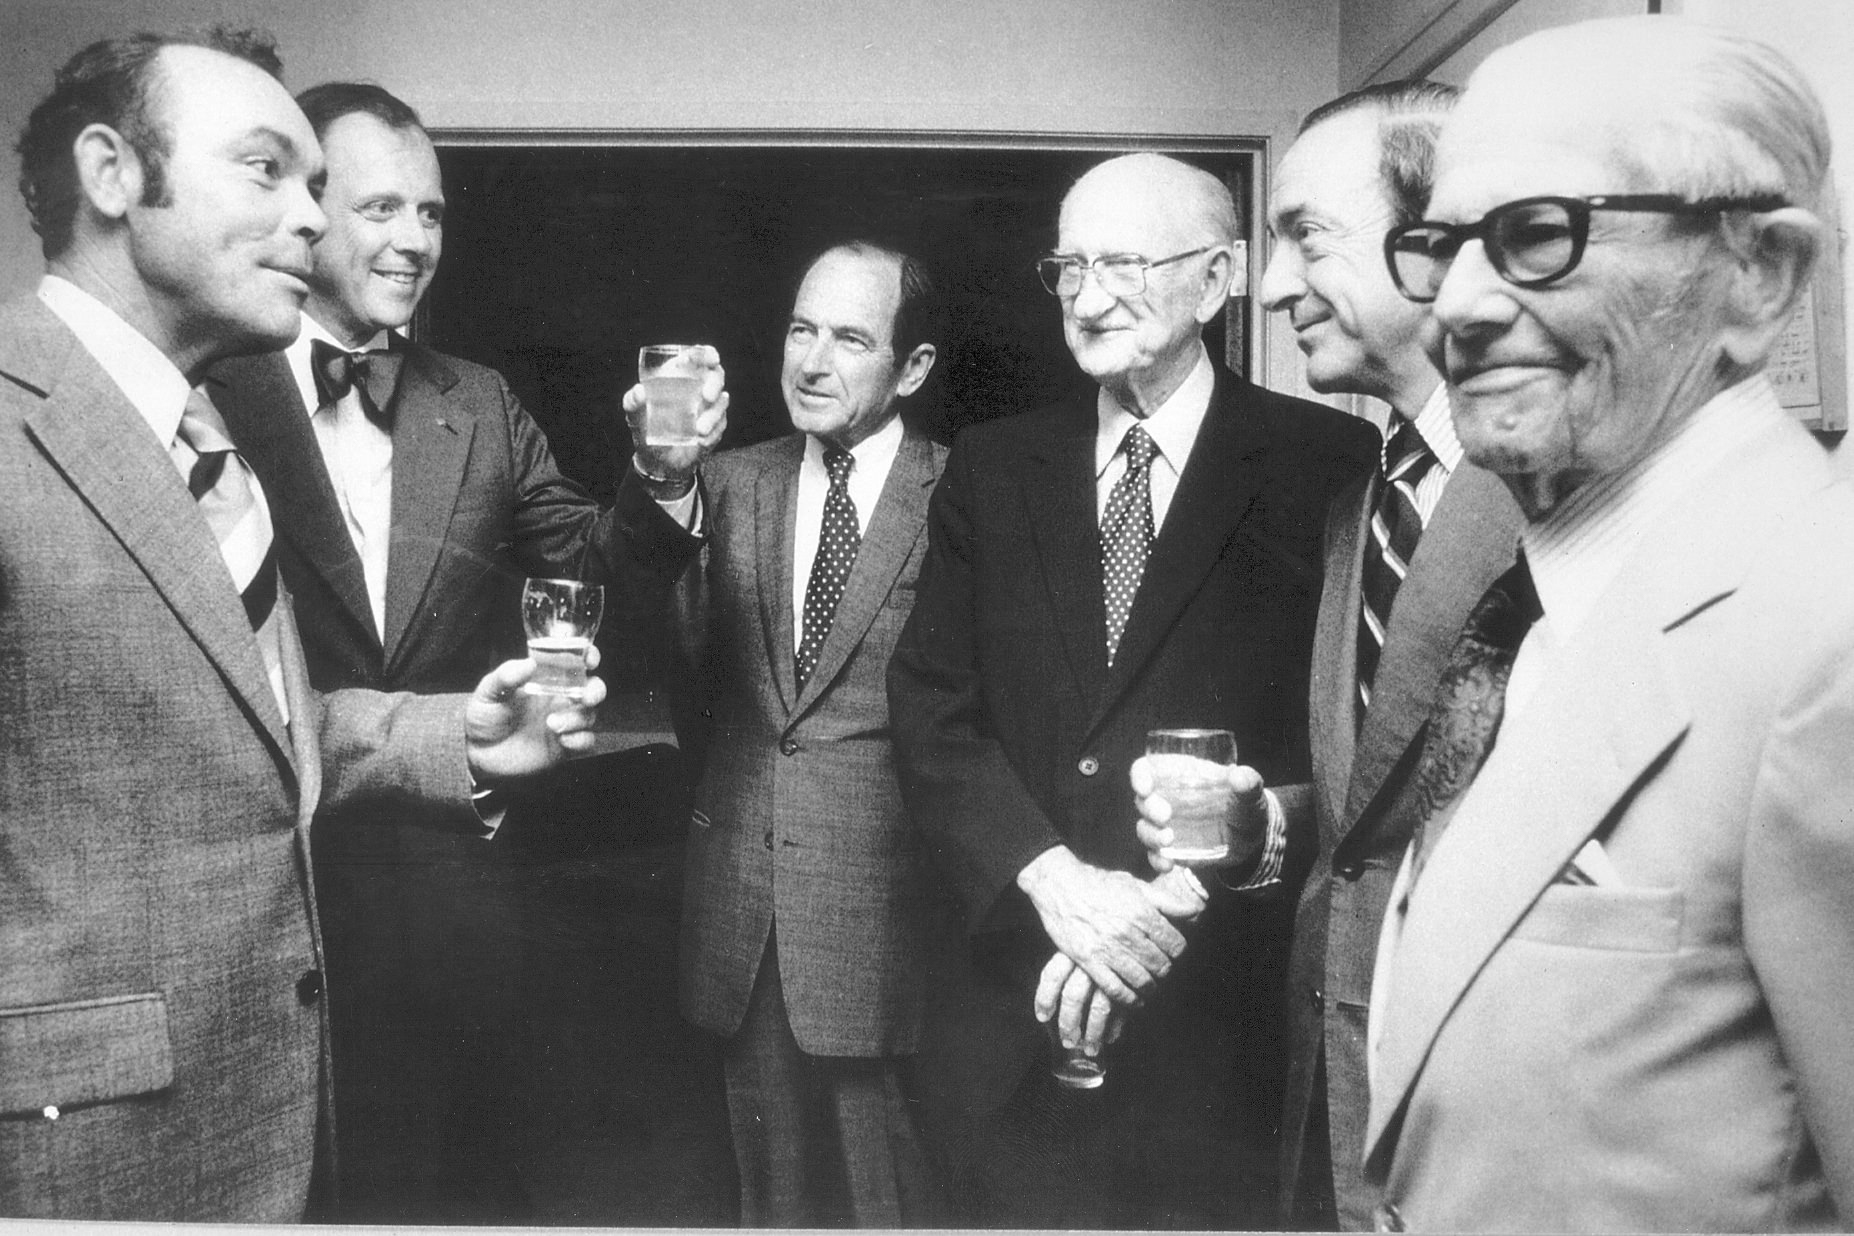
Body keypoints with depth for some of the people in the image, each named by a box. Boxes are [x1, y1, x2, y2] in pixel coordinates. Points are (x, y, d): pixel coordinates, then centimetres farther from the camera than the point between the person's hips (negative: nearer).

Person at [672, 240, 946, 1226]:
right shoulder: (729, 483, 6)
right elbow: (690, 691, -3)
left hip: (882, 912, -3)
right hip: (740, 909, 4)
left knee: (884, 1195, 9)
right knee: (773, 1190, 18)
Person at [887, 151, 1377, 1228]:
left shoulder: (1329, 467, -4)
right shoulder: (993, 467, 6)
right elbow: (932, 708, 0)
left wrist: (1166, 912, -17)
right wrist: (1054, 881, -14)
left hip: (1219, 1010, -3)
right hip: (1007, 1008, 3)